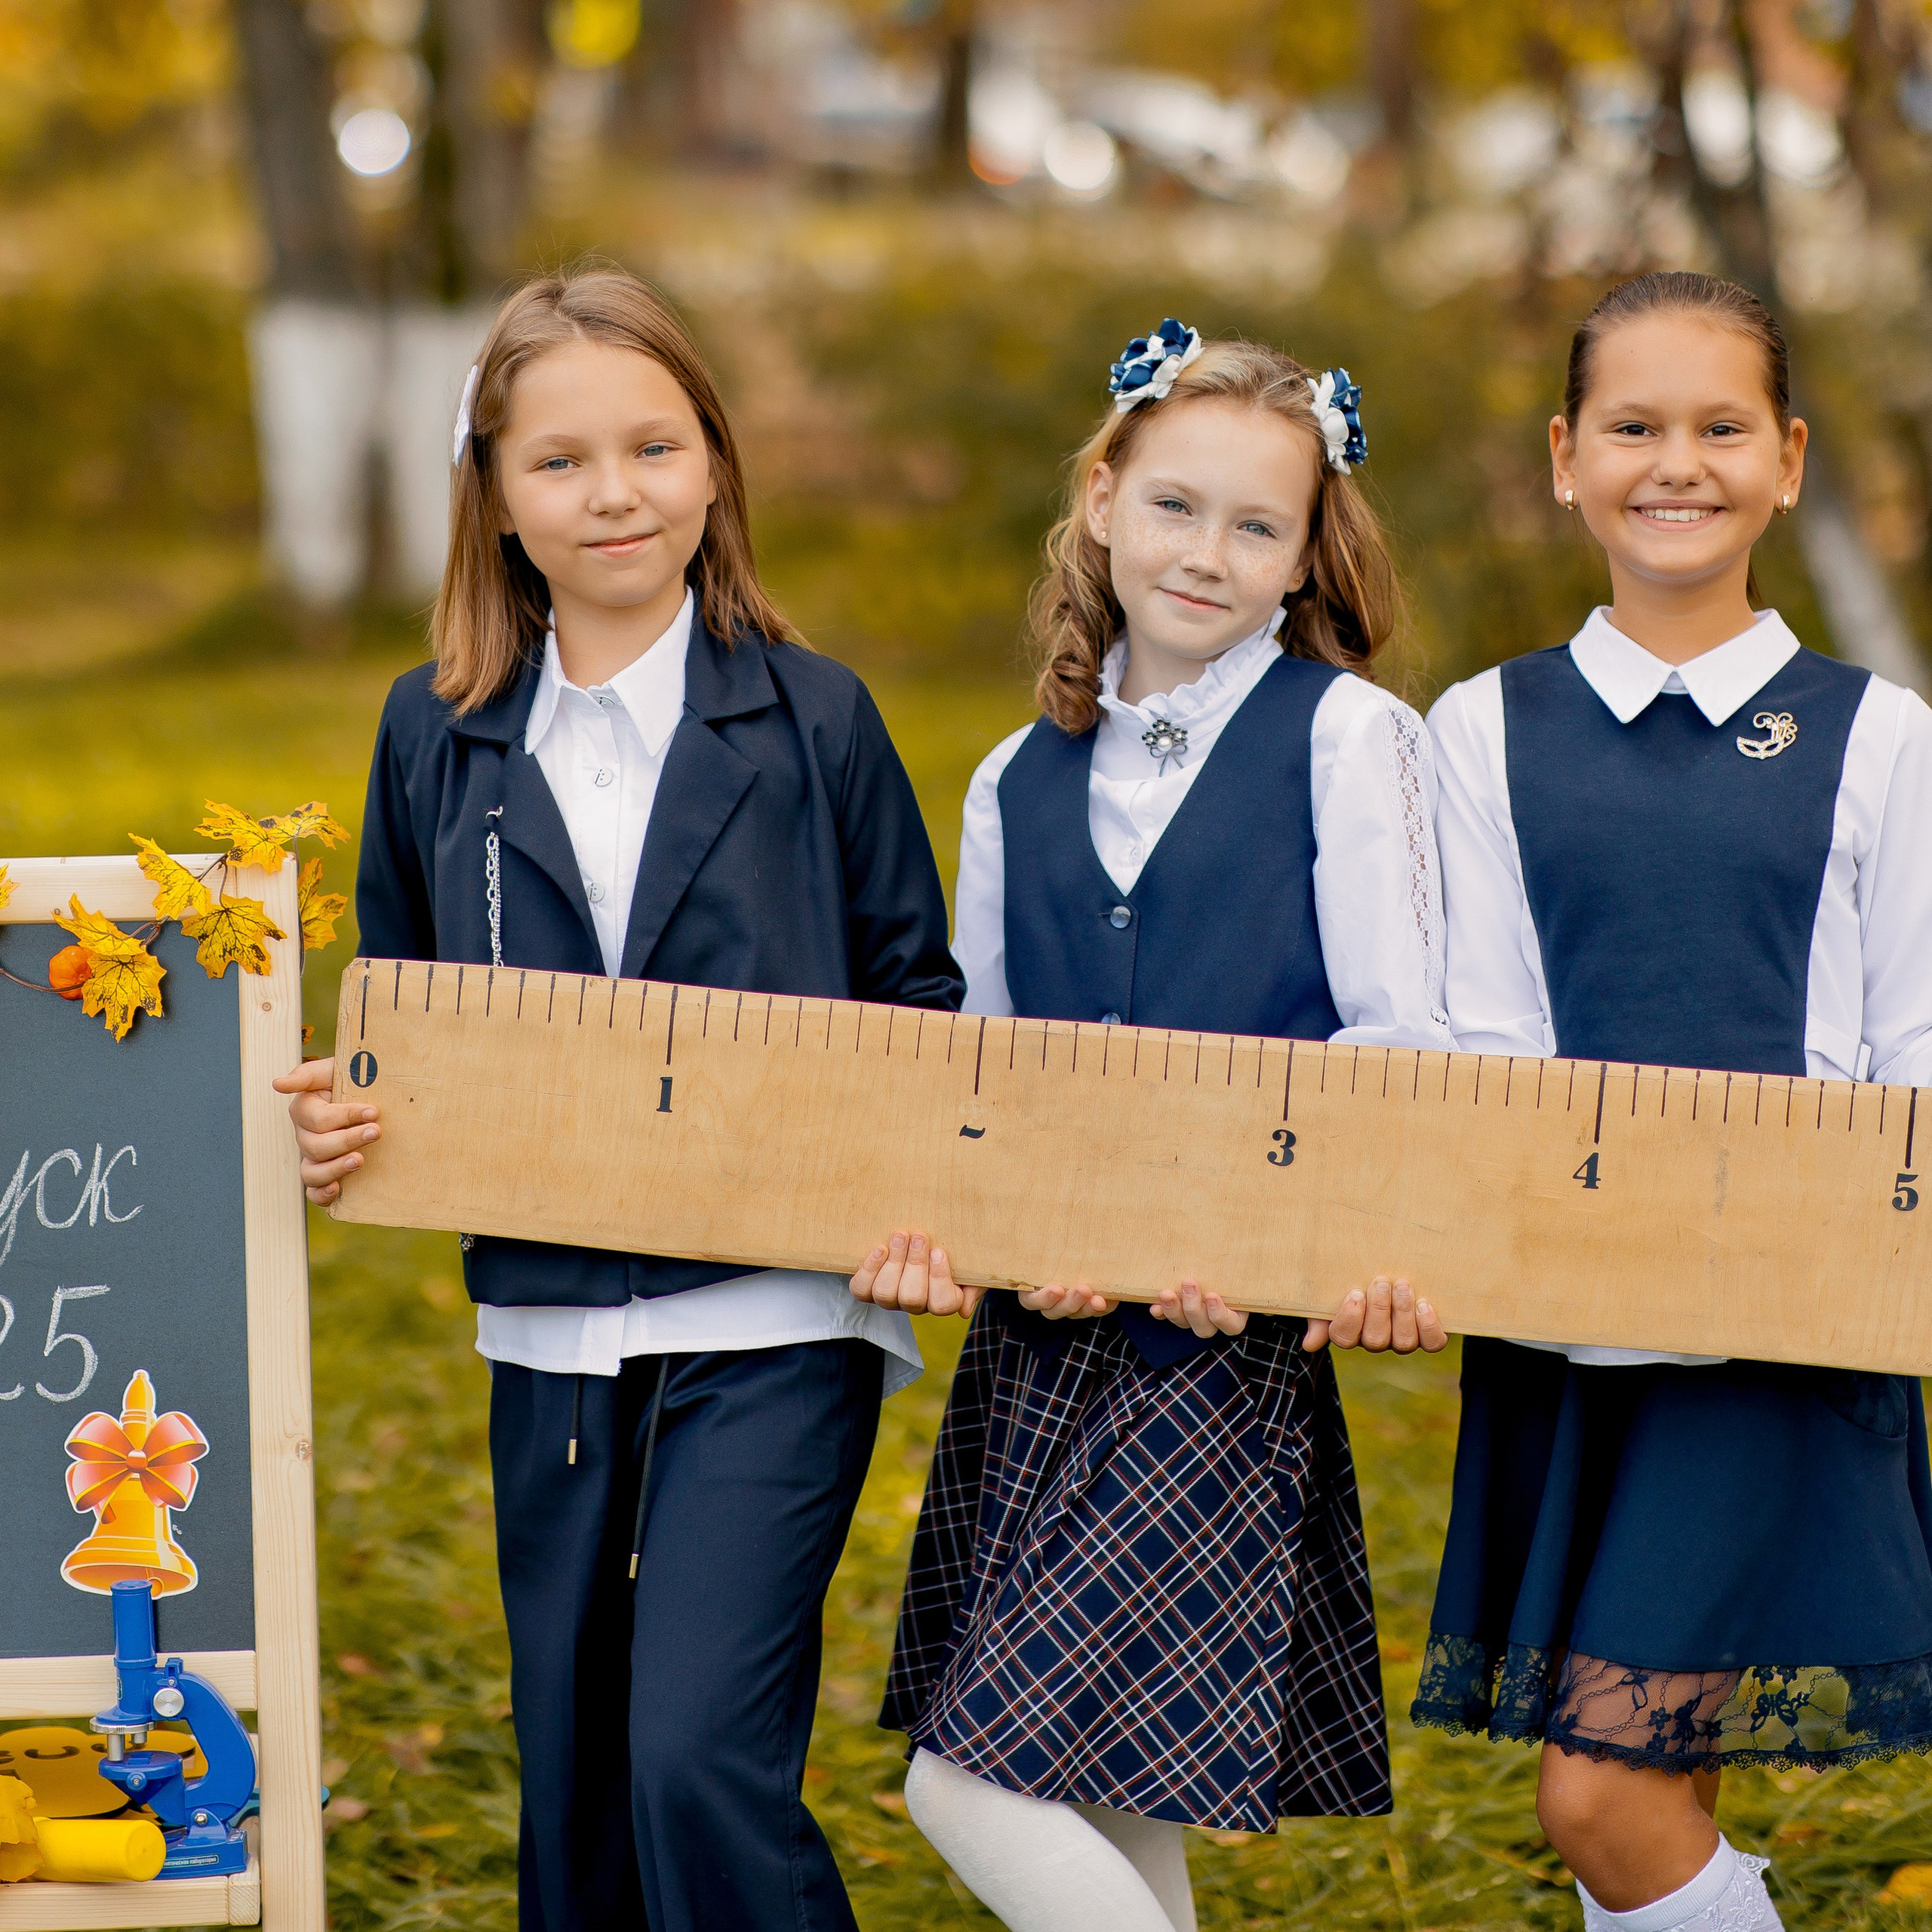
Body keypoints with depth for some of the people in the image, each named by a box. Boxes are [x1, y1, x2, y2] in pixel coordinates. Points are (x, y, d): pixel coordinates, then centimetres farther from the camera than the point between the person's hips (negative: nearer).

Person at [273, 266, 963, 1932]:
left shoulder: (813, 719, -1)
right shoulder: (437, 735, 6)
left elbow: (914, 996, 4)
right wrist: (337, 1120, -5)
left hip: (775, 1324, -4)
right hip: (555, 1335, 4)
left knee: (701, 1761, -16)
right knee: (574, 1787, 10)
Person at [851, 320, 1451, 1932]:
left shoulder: (1346, 740, -2)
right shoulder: (1021, 786, 13)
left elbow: (1402, 1047, -7)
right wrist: (930, 1231, -5)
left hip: (1238, 1342, -6)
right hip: (1039, 1337, 6)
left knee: (977, 1779, -12)